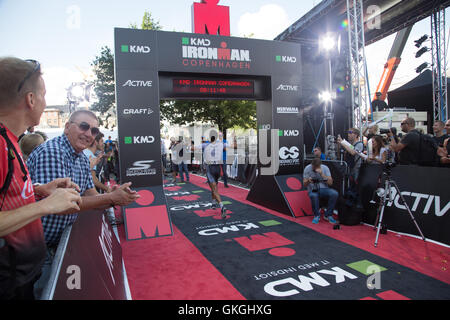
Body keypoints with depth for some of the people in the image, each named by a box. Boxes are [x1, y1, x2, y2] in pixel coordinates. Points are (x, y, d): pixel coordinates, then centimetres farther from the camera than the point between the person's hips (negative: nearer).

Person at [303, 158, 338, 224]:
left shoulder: (325, 168, -2)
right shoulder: (307, 168, -3)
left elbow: (330, 183, -9)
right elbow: (304, 184, -2)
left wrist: (322, 174, -21)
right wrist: (308, 181, -26)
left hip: (324, 189, 2)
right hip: (313, 190, -1)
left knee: (335, 194, -29)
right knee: (313, 195, -38)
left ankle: (328, 215, -9)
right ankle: (317, 215, -11)